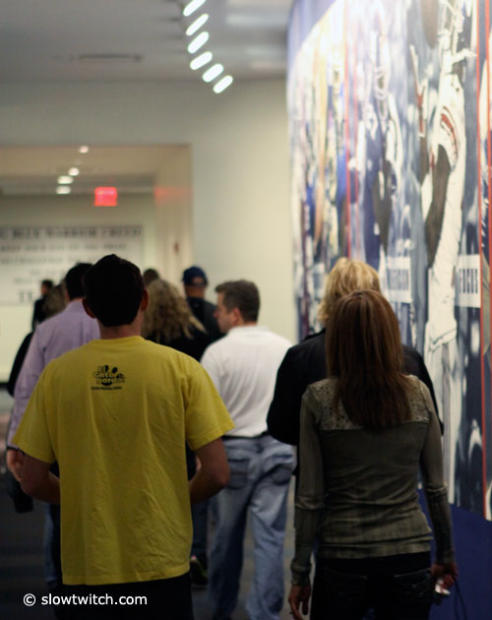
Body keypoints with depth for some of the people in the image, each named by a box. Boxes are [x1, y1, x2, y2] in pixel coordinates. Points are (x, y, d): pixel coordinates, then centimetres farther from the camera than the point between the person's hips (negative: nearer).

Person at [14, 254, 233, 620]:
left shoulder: (57, 374, -2)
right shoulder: (181, 368, -6)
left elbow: (33, 481, 1)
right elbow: (217, 473, -8)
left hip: (86, 565, 1)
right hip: (161, 564, -1)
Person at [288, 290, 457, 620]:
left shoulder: (319, 399, -7)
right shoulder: (418, 394, -2)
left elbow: (309, 497, -6)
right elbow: (436, 486, 3)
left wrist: (300, 573, 3)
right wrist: (446, 554, 16)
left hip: (343, 560, -1)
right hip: (410, 557, 2)